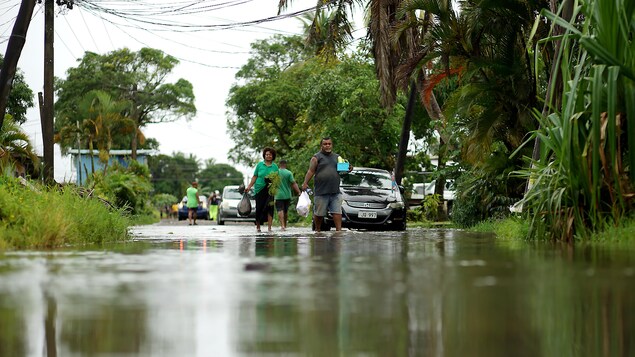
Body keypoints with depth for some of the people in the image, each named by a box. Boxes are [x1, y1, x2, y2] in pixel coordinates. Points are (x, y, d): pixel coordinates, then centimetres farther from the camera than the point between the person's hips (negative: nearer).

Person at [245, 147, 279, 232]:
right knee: (259, 208, 0)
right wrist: (249, 186, 2)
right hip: (259, 189, 0)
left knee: (270, 208, -7)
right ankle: (258, 226, 14)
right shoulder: (260, 165, 6)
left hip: (270, 190, 0)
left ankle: (269, 227, -7)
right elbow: (254, 177, 8)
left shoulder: (275, 166, 7)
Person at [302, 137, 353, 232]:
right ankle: (317, 230, 17)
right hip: (321, 192, -3)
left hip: (335, 192, 4)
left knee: (337, 212, -7)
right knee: (319, 213, 2)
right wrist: (305, 183, -16)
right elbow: (311, 171, -4)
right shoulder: (317, 157, 3)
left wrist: (348, 169, 0)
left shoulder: (337, 157, 18)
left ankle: (339, 230, -10)